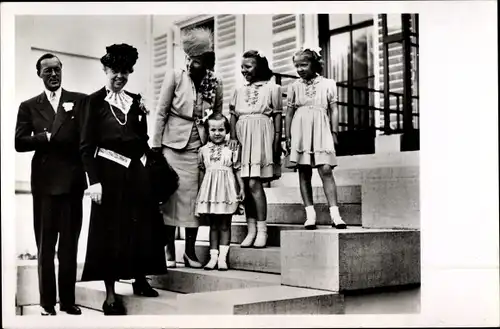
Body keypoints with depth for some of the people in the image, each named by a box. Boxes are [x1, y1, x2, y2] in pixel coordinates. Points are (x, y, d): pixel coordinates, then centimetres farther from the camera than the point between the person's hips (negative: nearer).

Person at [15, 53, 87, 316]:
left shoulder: (80, 101, 7)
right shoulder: (29, 106, 10)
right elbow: (19, 142, 0)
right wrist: (46, 137, -12)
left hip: (72, 180, 0)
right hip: (44, 181, 1)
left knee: (69, 244, 6)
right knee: (45, 245, 5)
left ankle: (68, 301, 15)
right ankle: (47, 303, 13)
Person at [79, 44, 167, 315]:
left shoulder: (134, 101, 12)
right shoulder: (95, 101, -3)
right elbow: (87, 145, -7)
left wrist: (142, 117, 1)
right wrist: (94, 180, -13)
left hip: (136, 170, 5)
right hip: (109, 171, -5)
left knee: (142, 225, 8)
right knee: (110, 229, 0)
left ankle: (140, 280, 26)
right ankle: (110, 294, 6)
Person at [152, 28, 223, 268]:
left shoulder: (214, 84, 3)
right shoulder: (175, 77, -3)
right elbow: (161, 113, -3)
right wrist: (156, 145, -6)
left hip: (200, 147, 2)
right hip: (174, 145, -2)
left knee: (194, 197, 3)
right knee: (172, 195, 0)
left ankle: (190, 251, 13)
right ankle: (169, 250, 10)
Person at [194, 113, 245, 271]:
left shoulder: (231, 149, 1)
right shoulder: (204, 150, 7)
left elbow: (237, 170, 4)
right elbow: (202, 172, 11)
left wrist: (242, 189, 0)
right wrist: (200, 193, 12)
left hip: (226, 190, -2)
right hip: (210, 191, 2)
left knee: (225, 224, 1)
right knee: (213, 224, 8)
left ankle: (222, 257, 3)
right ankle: (213, 256, 11)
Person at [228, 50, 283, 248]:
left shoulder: (271, 88, 6)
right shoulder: (239, 91, 19)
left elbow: (277, 114, 1)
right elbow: (233, 115, 15)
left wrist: (277, 139, -8)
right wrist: (233, 137, 1)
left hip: (261, 135, -5)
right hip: (243, 136, 5)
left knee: (254, 183, -13)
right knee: (246, 185, 2)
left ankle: (262, 230, -7)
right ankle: (251, 230, 6)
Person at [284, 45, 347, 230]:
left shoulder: (328, 84, 7)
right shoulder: (294, 87, 10)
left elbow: (333, 110, 7)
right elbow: (289, 113, 10)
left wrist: (334, 132, 0)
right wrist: (287, 137, 6)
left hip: (321, 130, -2)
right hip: (300, 130, 2)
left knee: (326, 170, -12)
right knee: (304, 173, 1)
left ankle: (334, 213, -12)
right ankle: (310, 214, 5)